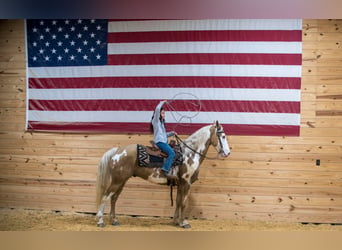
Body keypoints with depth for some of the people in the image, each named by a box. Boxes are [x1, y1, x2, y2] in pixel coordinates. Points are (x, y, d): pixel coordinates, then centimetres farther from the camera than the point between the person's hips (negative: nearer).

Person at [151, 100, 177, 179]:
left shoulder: (161, 122, 24)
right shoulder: (156, 121, -1)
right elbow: (157, 109, -17)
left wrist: (171, 133, 14)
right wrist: (162, 102, -4)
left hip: (164, 142, 10)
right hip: (159, 142, -10)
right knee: (172, 153, -26)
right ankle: (166, 171, -32)